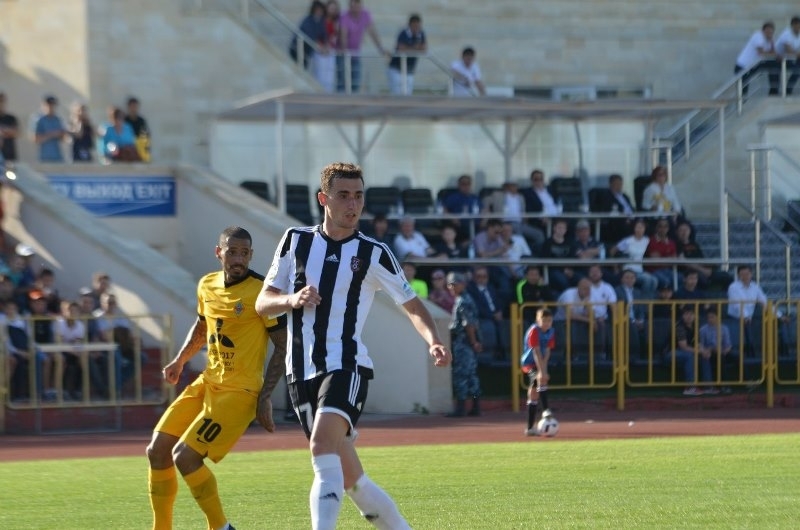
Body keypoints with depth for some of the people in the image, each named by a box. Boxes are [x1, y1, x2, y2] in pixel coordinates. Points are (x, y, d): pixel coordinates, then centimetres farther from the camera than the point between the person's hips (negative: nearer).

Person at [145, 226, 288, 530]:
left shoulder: (261, 291, -14)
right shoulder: (207, 286, 7)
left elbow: (283, 346, -12)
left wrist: (264, 398, -16)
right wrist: (180, 361, 15)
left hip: (240, 391, -8)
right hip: (208, 382, 8)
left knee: (185, 455, -18)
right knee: (157, 451, 3)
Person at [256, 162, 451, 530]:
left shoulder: (372, 254, 1)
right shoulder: (296, 240, 8)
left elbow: (411, 305, 5)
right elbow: (262, 303, 9)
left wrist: (433, 341, -14)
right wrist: (292, 299, -14)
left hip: (346, 366, -4)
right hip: (302, 372, 4)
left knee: (323, 446, -29)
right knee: (351, 481, 7)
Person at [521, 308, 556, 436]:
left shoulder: (551, 332, 2)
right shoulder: (534, 331, -18)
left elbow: (547, 352, 0)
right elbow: (536, 352, -24)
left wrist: (544, 369, -12)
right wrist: (541, 371, -31)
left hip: (541, 364, 7)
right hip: (530, 363, -7)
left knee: (533, 395, 9)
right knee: (541, 378, -36)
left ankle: (530, 428, 12)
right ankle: (545, 409, -44)